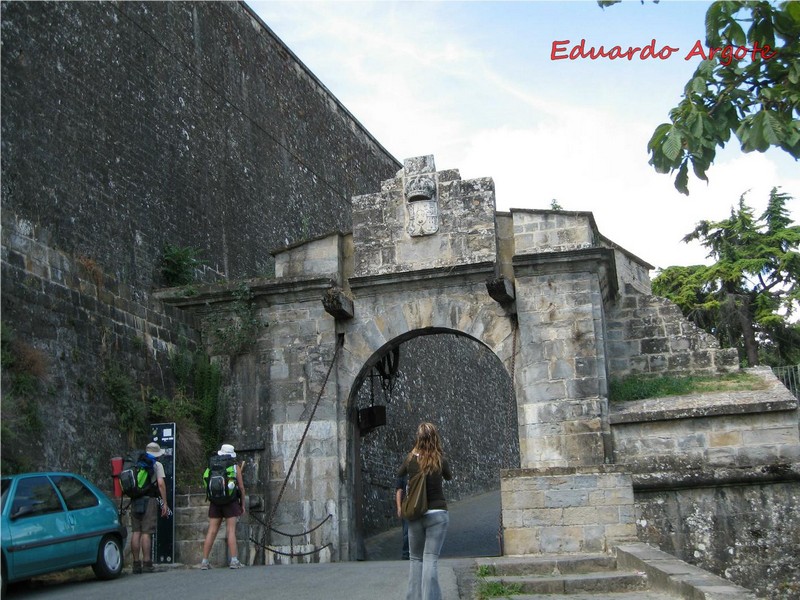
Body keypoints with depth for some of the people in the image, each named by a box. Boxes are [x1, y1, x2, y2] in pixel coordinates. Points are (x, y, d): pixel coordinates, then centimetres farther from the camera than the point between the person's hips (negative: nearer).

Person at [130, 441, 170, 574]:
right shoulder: (157, 465, 2)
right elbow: (160, 483, -7)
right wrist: (165, 503, -4)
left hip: (135, 500, 5)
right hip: (149, 500, -5)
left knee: (135, 532, 6)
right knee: (146, 533, -5)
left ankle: (136, 564, 8)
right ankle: (147, 564, -5)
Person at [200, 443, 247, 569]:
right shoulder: (235, 466, 2)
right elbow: (241, 487, 1)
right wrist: (243, 504, 9)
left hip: (215, 502, 2)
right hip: (231, 501, -2)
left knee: (211, 531, 5)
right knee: (231, 531, -3)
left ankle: (204, 561, 4)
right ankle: (234, 560, -7)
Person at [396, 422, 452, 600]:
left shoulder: (410, 460, -1)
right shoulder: (440, 461, -4)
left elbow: (398, 480, 9)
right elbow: (449, 476, 15)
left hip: (415, 515, 2)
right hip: (437, 514, -1)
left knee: (416, 558, 13)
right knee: (431, 558, -1)